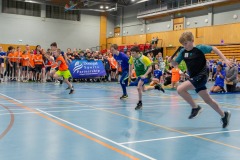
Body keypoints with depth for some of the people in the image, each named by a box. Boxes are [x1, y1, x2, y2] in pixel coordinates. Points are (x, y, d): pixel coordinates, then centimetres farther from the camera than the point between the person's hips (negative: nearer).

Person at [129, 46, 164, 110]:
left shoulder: (144, 58, -27)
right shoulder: (132, 58, -12)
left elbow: (150, 67, -24)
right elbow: (131, 65, 8)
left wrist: (145, 75, -35)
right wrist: (130, 74, 6)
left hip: (145, 75, -7)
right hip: (138, 75, 7)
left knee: (139, 87, -23)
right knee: (143, 90, 16)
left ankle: (140, 103, -6)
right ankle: (156, 86, 37)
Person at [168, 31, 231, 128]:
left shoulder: (200, 48, -12)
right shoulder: (183, 52, 3)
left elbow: (214, 49, -4)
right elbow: (176, 63, 9)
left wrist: (225, 60, -8)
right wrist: (171, 60, -14)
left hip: (201, 77, -7)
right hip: (194, 78, 7)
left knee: (180, 89, -21)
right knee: (207, 100, 15)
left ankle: (195, 108, -5)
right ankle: (224, 115, 33)